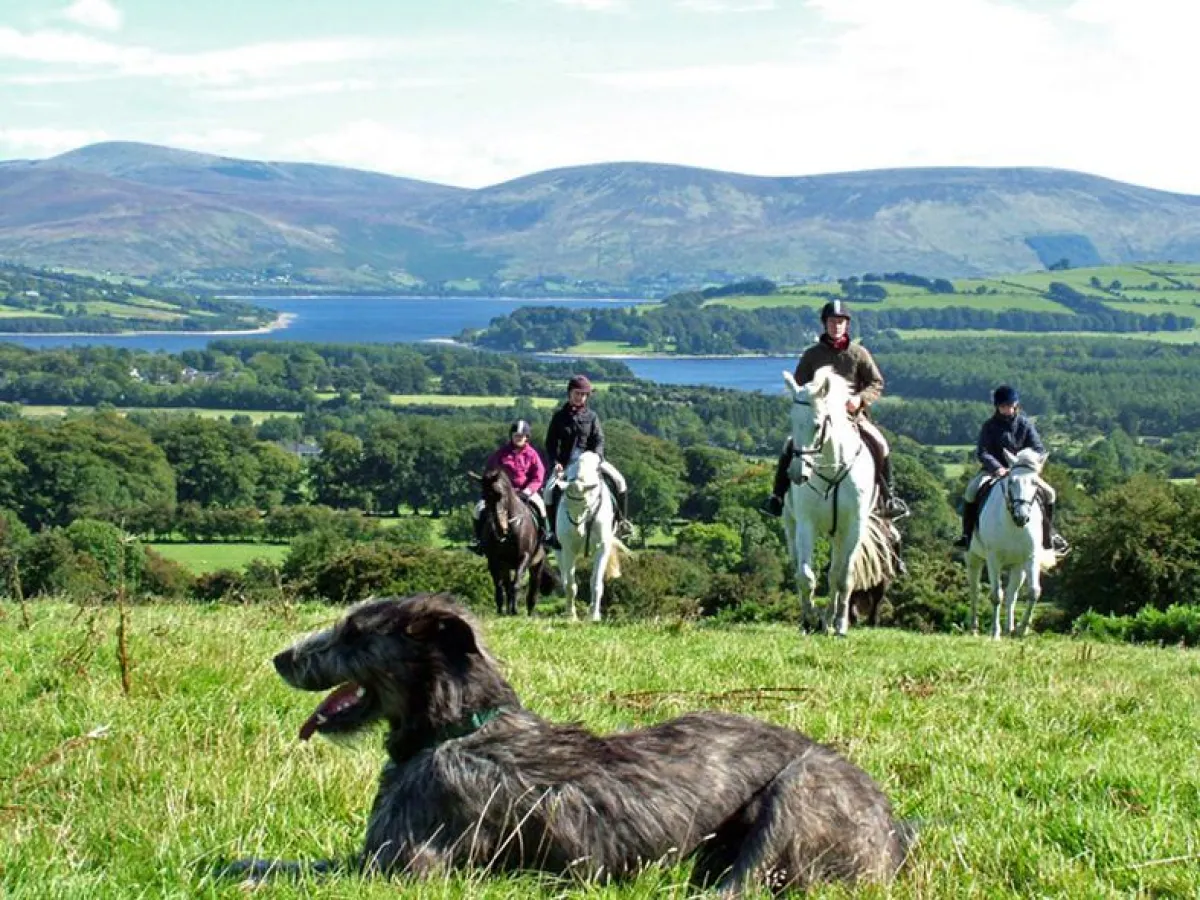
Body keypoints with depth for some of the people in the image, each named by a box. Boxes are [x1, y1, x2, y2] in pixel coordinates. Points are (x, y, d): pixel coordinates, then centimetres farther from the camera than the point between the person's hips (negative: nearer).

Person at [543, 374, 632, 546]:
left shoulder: (591, 416, 4)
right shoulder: (559, 417, 2)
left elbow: (599, 440, -2)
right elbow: (550, 443, 2)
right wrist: (555, 463, -14)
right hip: (566, 463, -1)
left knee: (619, 481, -17)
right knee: (551, 491, -20)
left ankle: (622, 520, -5)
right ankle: (554, 532, -6)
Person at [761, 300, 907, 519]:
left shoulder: (858, 353, 3)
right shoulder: (812, 354, 4)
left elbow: (877, 383, 2)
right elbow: (798, 385, 9)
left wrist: (861, 398, -17)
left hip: (852, 415, 0)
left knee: (881, 446, -19)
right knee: (790, 448, -17)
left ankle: (888, 496, -2)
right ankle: (778, 496, -3)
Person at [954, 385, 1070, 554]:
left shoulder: (1025, 425, -1)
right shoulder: (989, 427, -4)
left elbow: (1039, 450, -5)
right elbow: (982, 452, -13)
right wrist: (997, 467, -29)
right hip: (994, 470, -1)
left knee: (1049, 493, -12)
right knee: (971, 491, -27)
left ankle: (1048, 535, 9)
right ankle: (967, 535, -15)